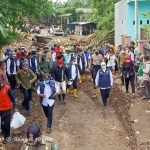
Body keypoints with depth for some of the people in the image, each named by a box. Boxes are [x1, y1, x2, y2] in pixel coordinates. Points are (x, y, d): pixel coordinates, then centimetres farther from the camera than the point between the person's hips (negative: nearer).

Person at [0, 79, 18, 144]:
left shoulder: (7, 88, -17)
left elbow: (12, 98, -9)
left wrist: (15, 107, -10)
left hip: (7, 109, -3)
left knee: (6, 123, 7)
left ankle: (6, 137, 25)